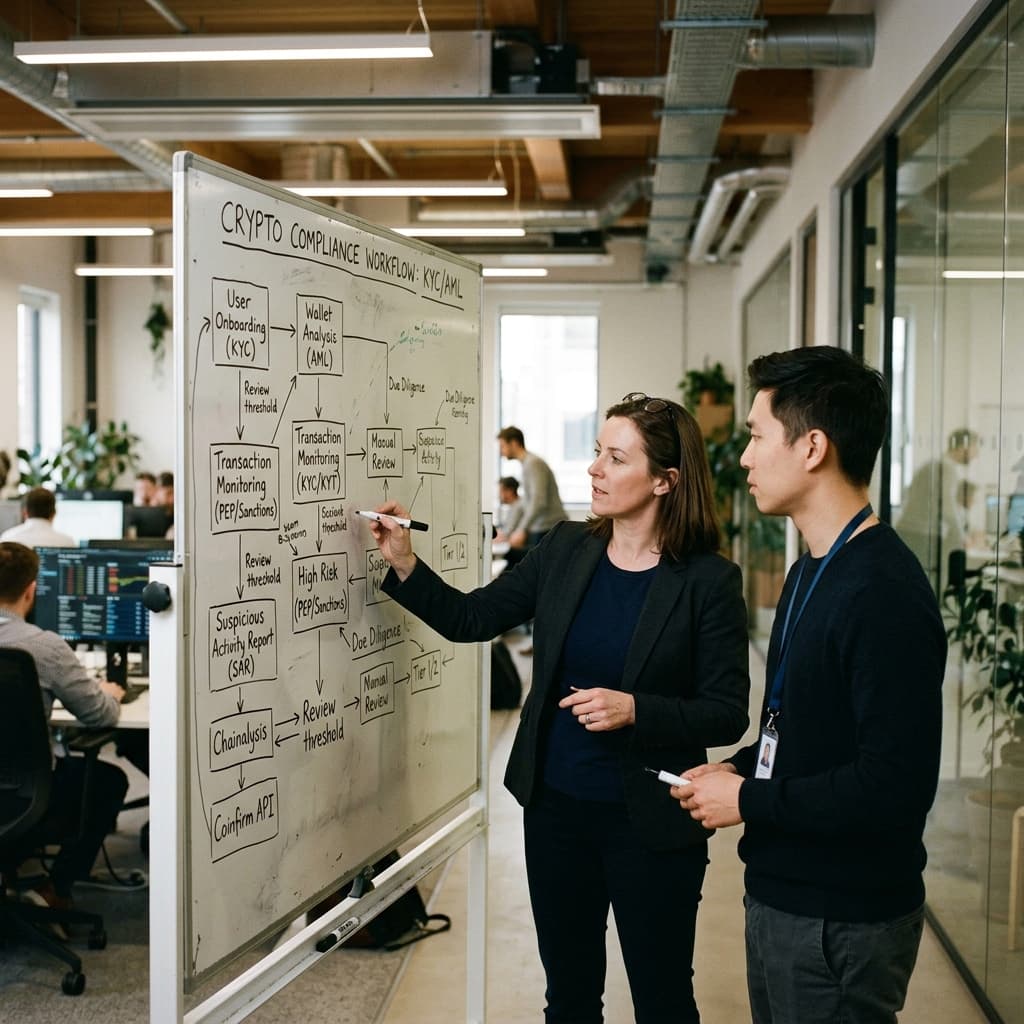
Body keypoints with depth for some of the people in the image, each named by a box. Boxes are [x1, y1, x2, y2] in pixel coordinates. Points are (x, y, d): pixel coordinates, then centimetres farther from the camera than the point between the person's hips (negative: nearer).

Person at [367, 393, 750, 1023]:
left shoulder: (709, 580, -13)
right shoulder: (566, 548, 0)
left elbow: (728, 715, -12)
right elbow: (470, 618, 6)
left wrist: (635, 710, -25)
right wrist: (403, 563, -6)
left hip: (650, 823, -4)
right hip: (556, 806, 4)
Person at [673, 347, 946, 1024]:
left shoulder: (885, 594, -23)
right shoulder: (812, 572, 9)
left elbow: (896, 783, -27)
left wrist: (749, 801, -18)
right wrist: (741, 768, 3)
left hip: (841, 921, -9)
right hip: (780, 892, 9)